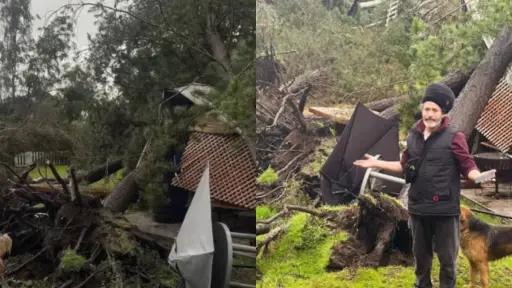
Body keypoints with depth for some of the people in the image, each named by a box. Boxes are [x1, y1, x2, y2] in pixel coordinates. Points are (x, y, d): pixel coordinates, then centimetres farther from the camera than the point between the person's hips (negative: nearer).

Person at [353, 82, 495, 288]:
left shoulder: (454, 138, -9)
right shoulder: (413, 136, 5)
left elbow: (467, 166, -9)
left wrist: (479, 177, -30)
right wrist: (377, 163, 16)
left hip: (445, 209, -5)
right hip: (418, 207, 5)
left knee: (447, 257, 7)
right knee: (420, 254, 20)